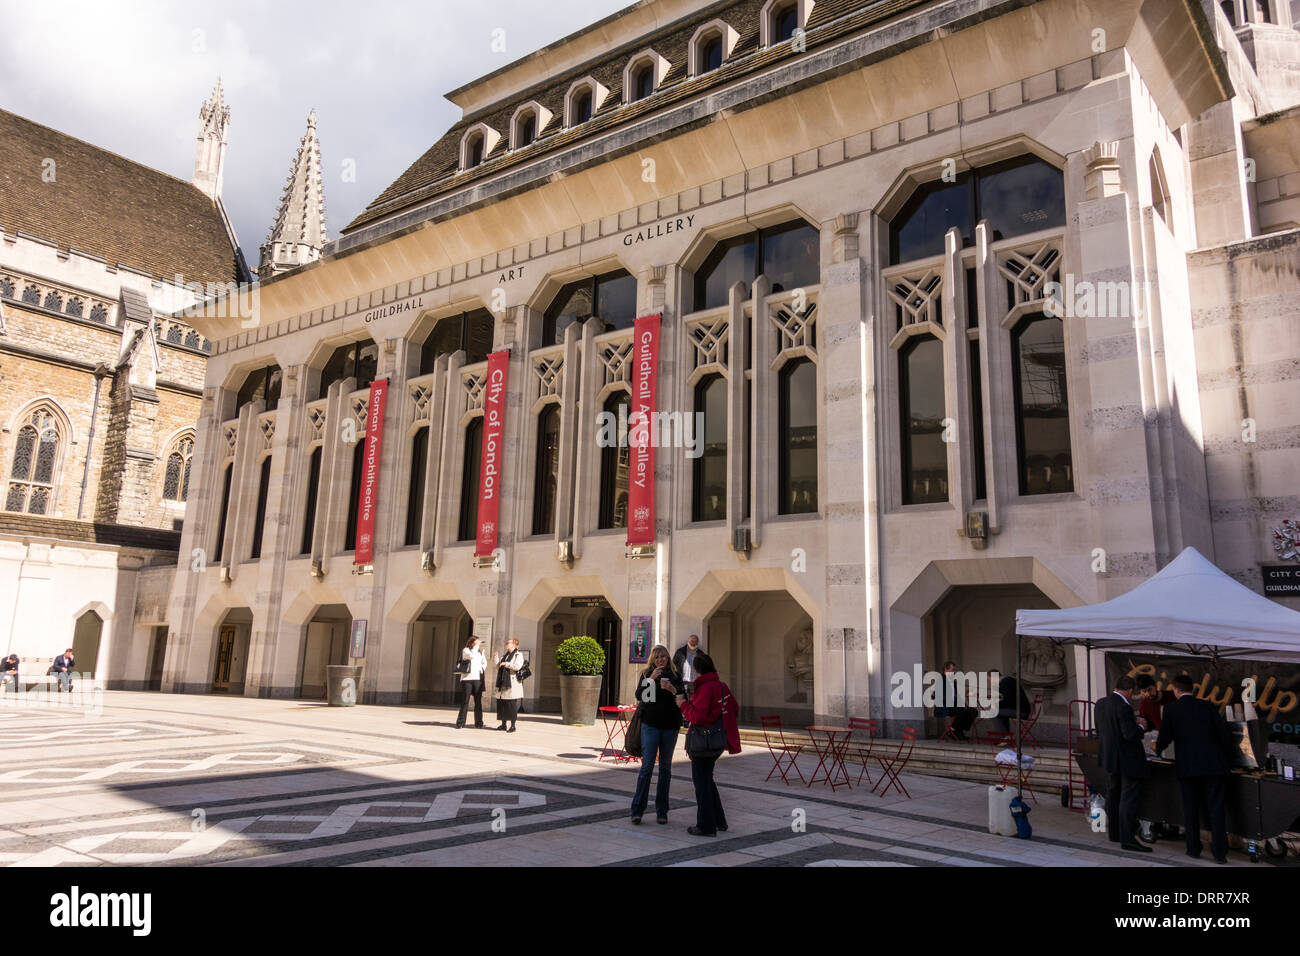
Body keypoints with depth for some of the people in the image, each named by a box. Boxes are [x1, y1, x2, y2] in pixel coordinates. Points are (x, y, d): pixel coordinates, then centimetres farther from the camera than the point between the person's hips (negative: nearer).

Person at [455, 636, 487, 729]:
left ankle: (478, 723, 12)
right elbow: (472, 655, -20)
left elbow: (485, 662, 30)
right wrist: (476, 646, -10)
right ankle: (460, 723, 1)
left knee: (478, 702, 6)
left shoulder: (480, 651, 15)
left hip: (478, 679, 4)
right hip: (467, 678, -4)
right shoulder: (465, 650, 1)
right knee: (464, 701, -4)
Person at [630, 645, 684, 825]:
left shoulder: (675, 676, 5)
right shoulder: (646, 674, 5)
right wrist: (651, 679, -19)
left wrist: (672, 689, -25)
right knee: (647, 766, -8)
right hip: (650, 725, -2)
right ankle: (637, 809, -3)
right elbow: (639, 695, -9)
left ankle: (661, 811, 13)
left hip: (670, 727, 2)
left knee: (665, 767, 7)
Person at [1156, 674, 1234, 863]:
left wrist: (1157, 749, 18)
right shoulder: (1208, 707, 3)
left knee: (1190, 808, 11)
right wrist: (1222, 754, 19)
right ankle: (1220, 852, 4)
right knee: (1216, 808, 6)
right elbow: (1226, 735, 1)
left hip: (1186, 767, -1)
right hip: (1213, 766, 1)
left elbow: (1164, 738, -4)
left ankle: (1193, 849, 16)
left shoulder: (1171, 709, -2)